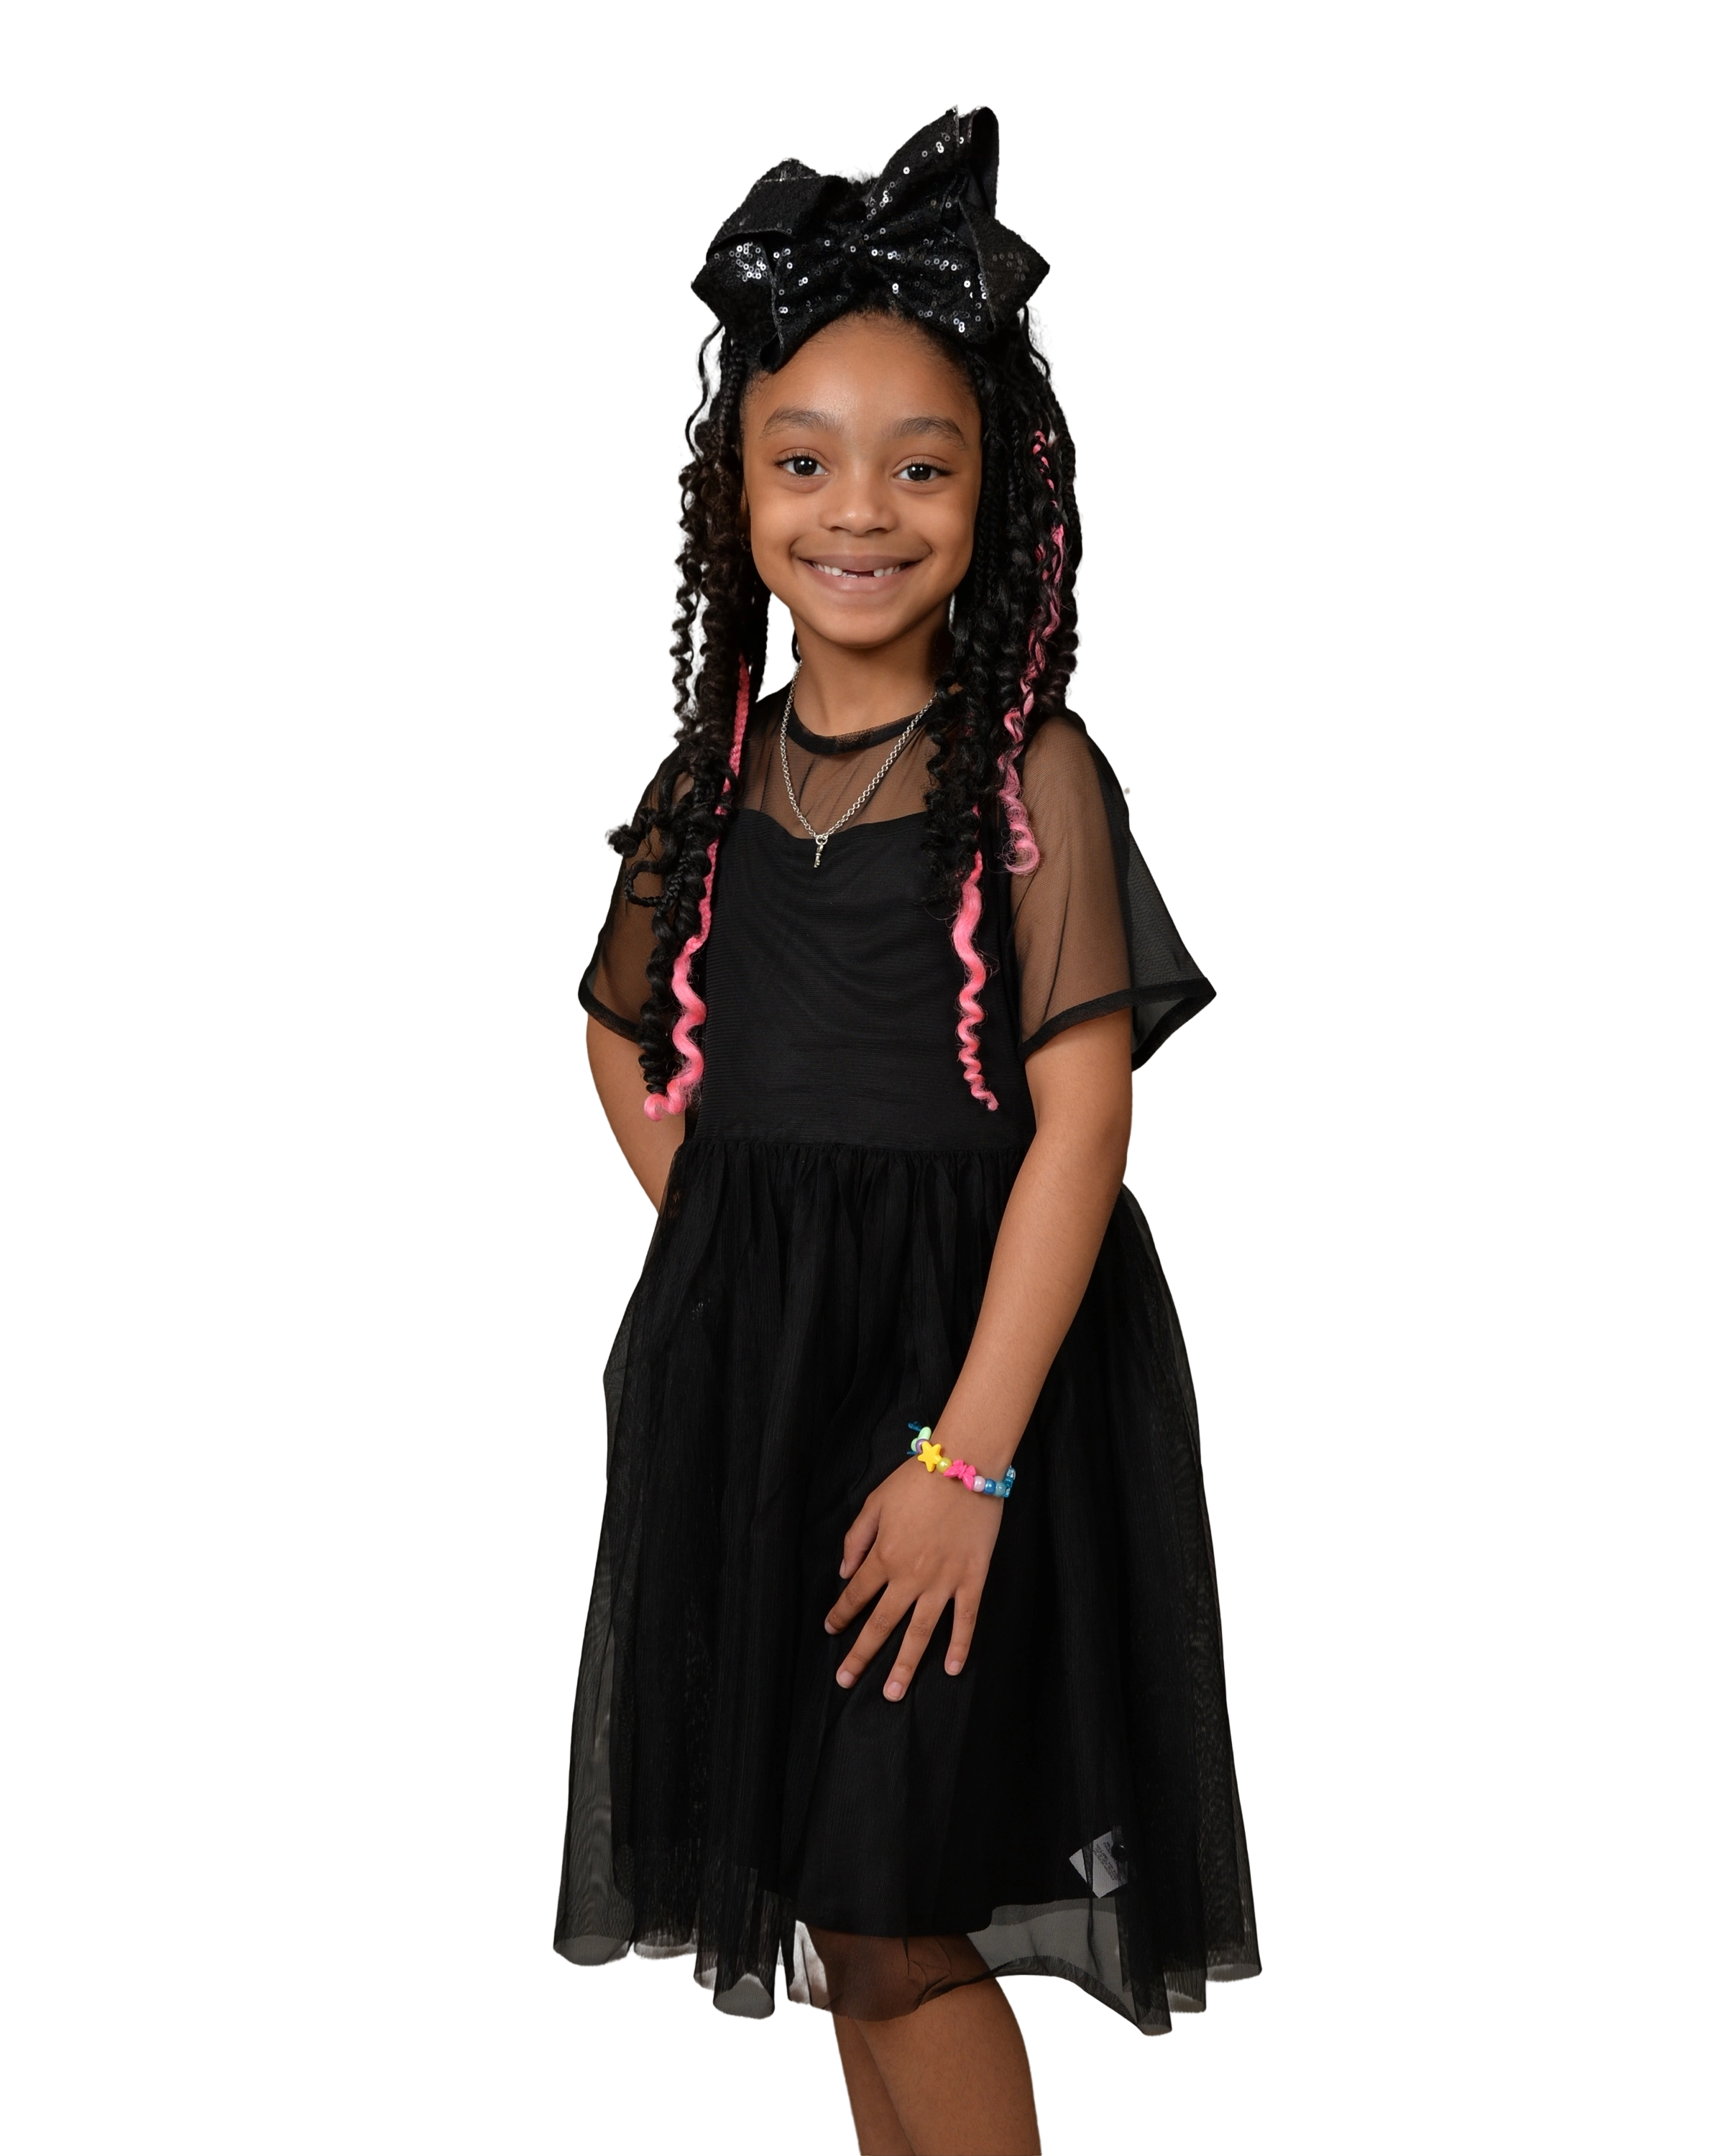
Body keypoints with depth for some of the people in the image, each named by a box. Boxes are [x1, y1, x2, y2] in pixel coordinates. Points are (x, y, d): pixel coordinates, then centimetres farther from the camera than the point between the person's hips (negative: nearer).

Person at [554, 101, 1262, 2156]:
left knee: (895, 1914, -3)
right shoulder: (725, 772, 5)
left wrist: (968, 1454, -19)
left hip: (968, 1357, -5)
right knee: (824, 1895, 15)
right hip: (744, 1373, 5)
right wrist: (729, 1242, 6)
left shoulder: (1029, 770, -11)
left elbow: (1082, 1119, -15)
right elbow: (622, 1029, 21)